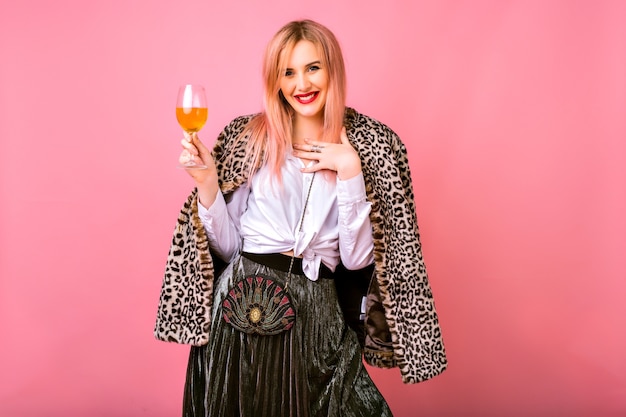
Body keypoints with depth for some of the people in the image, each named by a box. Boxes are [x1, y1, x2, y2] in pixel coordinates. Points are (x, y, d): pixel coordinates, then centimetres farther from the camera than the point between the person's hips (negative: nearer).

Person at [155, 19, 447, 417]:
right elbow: (227, 247, 1)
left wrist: (349, 171, -14)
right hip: (243, 309, 1)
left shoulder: (370, 144, 0)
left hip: (316, 319, 0)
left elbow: (356, 259, -7)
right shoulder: (247, 137, 0)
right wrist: (207, 182, -12)